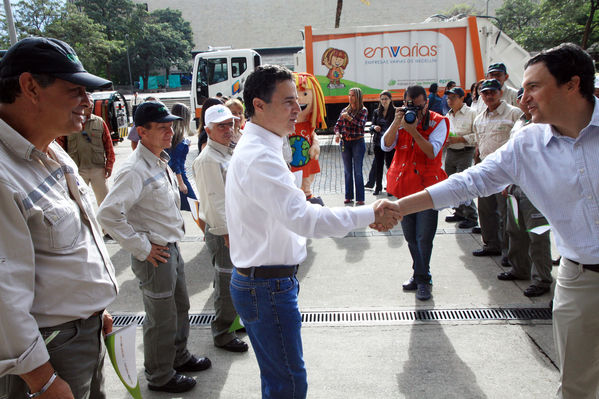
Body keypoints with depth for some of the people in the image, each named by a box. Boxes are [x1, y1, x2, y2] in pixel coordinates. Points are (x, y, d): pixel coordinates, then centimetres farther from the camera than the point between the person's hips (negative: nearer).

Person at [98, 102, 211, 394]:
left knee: (180, 307, 23)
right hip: (154, 255, -9)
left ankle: (179, 357, 45)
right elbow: (108, 214, -29)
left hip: (172, 247, 9)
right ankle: (160, 377, 29)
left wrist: (174, 237, 13)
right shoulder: (135, 169, -22)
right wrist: (142, 249, -22)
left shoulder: (161, 162, 7)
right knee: (162, 320, 7)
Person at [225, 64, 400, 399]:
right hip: (267, 287, -10)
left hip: (260, 281, 10)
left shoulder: (255, 148, 11)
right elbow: (304, 218, -31)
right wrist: (370, 214, -25)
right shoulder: (260, 157, -24)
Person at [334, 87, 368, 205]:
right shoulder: (345, 110, 11)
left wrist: (348, 117, -19)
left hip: (357, 142, -4)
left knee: (358, 172, -5)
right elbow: (338, 125, 8)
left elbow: (360, 125, -14)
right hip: (345, 143, 4)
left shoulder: (363, 110, 0)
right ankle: (348, 197, 16)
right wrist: (337, 133, -11)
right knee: (347, 171, 8)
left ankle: (360, 198, -1)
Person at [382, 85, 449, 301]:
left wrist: (413, 130, -25)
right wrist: (396, 123, -18)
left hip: (427, 185, -4)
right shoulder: (400, 120, 7)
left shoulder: (439, 122, -4)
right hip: (403, 185, 4)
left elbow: (432, 151, -17)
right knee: (410, 236, 13)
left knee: (424, 237, -4)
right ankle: (420, 275, 29)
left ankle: (422, 278, 12)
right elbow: (386, 145, -5)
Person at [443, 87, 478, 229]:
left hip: (465, 153, -7)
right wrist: (444, 141, 5)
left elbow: (477, 135, -14)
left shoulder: (471, 113, -8)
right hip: (450, 152, 7)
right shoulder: (448, 115, 15)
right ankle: (459, 213, 25)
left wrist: (457, 139, -19)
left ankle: (471, 217, 0)